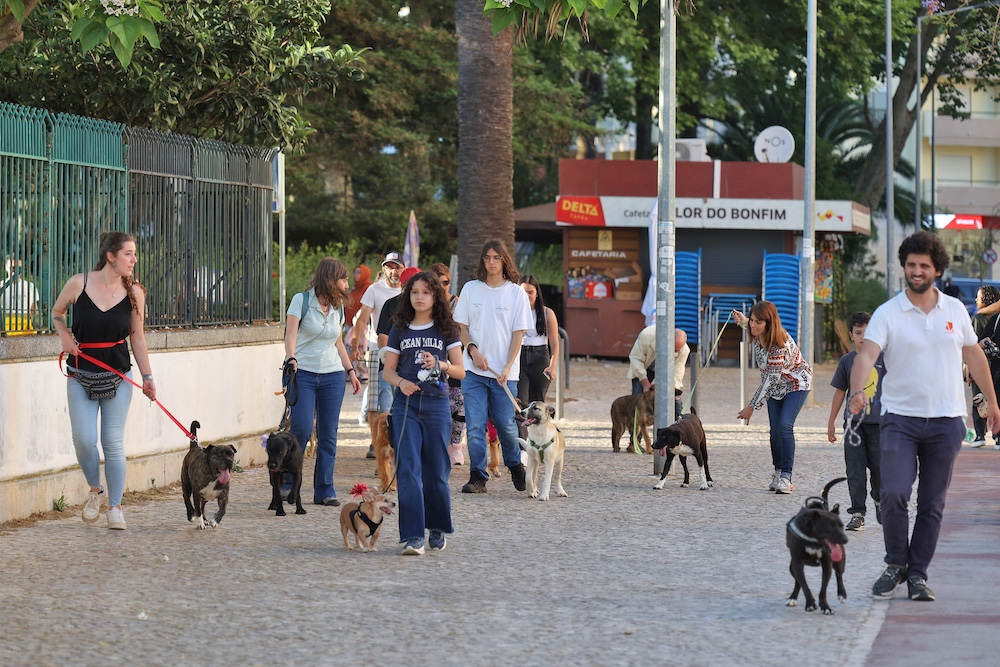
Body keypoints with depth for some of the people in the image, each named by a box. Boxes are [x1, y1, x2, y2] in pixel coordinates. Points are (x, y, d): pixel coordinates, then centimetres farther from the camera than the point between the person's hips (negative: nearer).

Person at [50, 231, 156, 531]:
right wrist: (64, 335, -7)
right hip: (81, 374, -1)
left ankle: (115, 506, 8)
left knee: (113, 442, -1)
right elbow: (57, 312, 12)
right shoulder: (79, 284, -7)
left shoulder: (133, 292, -2)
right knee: (83, 438, -7)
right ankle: (95, 491, 20)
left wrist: (147, 376, 1)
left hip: (118, 375, 1)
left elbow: (137, 337, 5)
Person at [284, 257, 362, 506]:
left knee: (328, 434, 2)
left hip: (332, 376, 5)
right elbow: (291, 334, -14)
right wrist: (291, 359, -30)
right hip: (303, 373, -5)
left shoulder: (337, 307, 11)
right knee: (301, 427, -17)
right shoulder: (302, 300, -5)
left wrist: (350, 370, 18)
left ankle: (324, 490, 7)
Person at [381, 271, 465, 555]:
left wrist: (440, 365, -15)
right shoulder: (400, 330, 9)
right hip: (406, 404, 0)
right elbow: (388, 370, 10)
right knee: (408, 470, -10)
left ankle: (437, 528, 25)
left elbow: (460, 371, 4)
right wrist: (400, 381, -12)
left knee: (436, 470, 4)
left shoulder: (446, 330, 7)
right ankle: (413, 536, -12)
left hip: (436, 404, 0)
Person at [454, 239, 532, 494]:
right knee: (475, 425, -6)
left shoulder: (516, 294, 1)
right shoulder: (470, 289, 6)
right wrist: (473, 350, -9)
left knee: (506, 424, 3)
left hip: (504, 372, -1)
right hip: (474, 370, 1)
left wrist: (507, 368, -10)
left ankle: (515, 466, 27)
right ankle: (477, 476, -1)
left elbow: (518, 334, 0)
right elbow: (462, 327, 9)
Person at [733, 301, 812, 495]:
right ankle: (778, 472, 16)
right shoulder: (757, 335, -14)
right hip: (775, 386, 7)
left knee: (785, 426, -21)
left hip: (796, 384, -7)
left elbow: (770, 379, -31)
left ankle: (786, 478, -22)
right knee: (775, 430, 1)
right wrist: (742, 320, -5)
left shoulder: (780, 346, -37)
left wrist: (752, 407, -24)